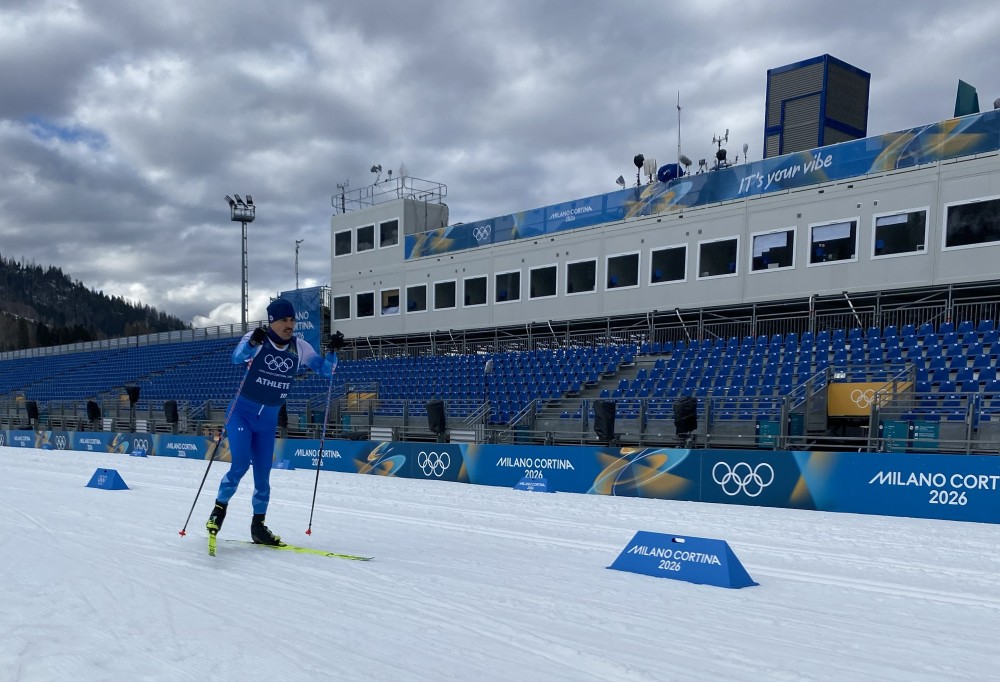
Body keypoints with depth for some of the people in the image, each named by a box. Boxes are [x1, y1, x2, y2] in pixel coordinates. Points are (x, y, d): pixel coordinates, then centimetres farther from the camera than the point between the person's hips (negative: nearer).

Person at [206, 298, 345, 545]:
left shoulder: (299, 347, -3)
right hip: (241, 413, -4)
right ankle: (219, 508, 8)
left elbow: (325, 370, -1)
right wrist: (252, 342, -53)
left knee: (262, 476, 7)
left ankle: (258, 527, 20)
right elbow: (237, 357, -33)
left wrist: (333, 350, -20)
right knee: (240, 465, -17)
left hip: (268, 420, 4)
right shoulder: (256, 339, -14)